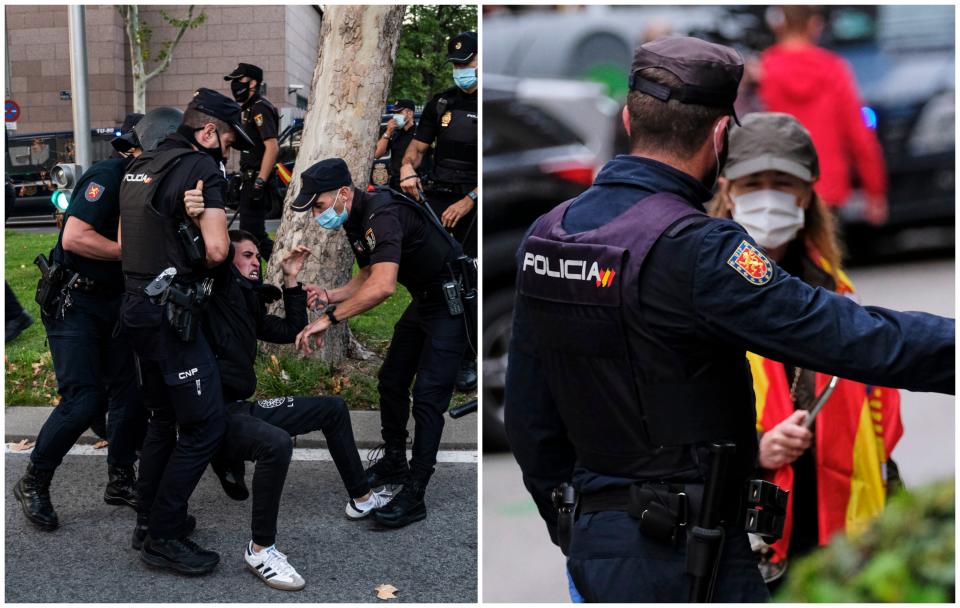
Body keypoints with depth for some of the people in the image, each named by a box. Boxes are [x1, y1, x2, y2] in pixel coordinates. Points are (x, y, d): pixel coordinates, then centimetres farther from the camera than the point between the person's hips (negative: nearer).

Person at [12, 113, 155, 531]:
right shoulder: (108, 176, -17)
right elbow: (74, 237, -26)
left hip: (113, 303, 8)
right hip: (73, 303, -8)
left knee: (131, 394, 5)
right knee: (84, 400, -13)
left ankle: (121, 481, 22)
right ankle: (33, 484, 6)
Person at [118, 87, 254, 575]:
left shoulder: (139, 167, 16)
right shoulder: (203, 168, -10)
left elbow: (124, 242, 19)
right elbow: (216, 250, -18)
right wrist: (196, 261, 2)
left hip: (137, 303, 9)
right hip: (170, 311, -9)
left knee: (163, 417, 20)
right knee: (206, 423, -4)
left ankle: (150, 515, 27)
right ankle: (165, 537, 0)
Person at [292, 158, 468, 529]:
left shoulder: (383, 214, -30)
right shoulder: (356, 220, 2)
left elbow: (382, 286, -42)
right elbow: (368, 276, 14)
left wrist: (329, 318, -37)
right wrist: (330, 295, -3)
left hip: (451, 300, -10)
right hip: (423, 300, 10)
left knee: (428, 397, -11)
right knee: (391, 380, 16)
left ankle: (413, 497, -7)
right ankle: (395, 463, 33)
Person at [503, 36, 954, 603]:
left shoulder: (546, 233, 3)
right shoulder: (693, 249, -21)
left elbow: (529, 413, 10)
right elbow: (849, 336, -22)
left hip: (593, 537, 8)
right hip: (683, 555, -8)